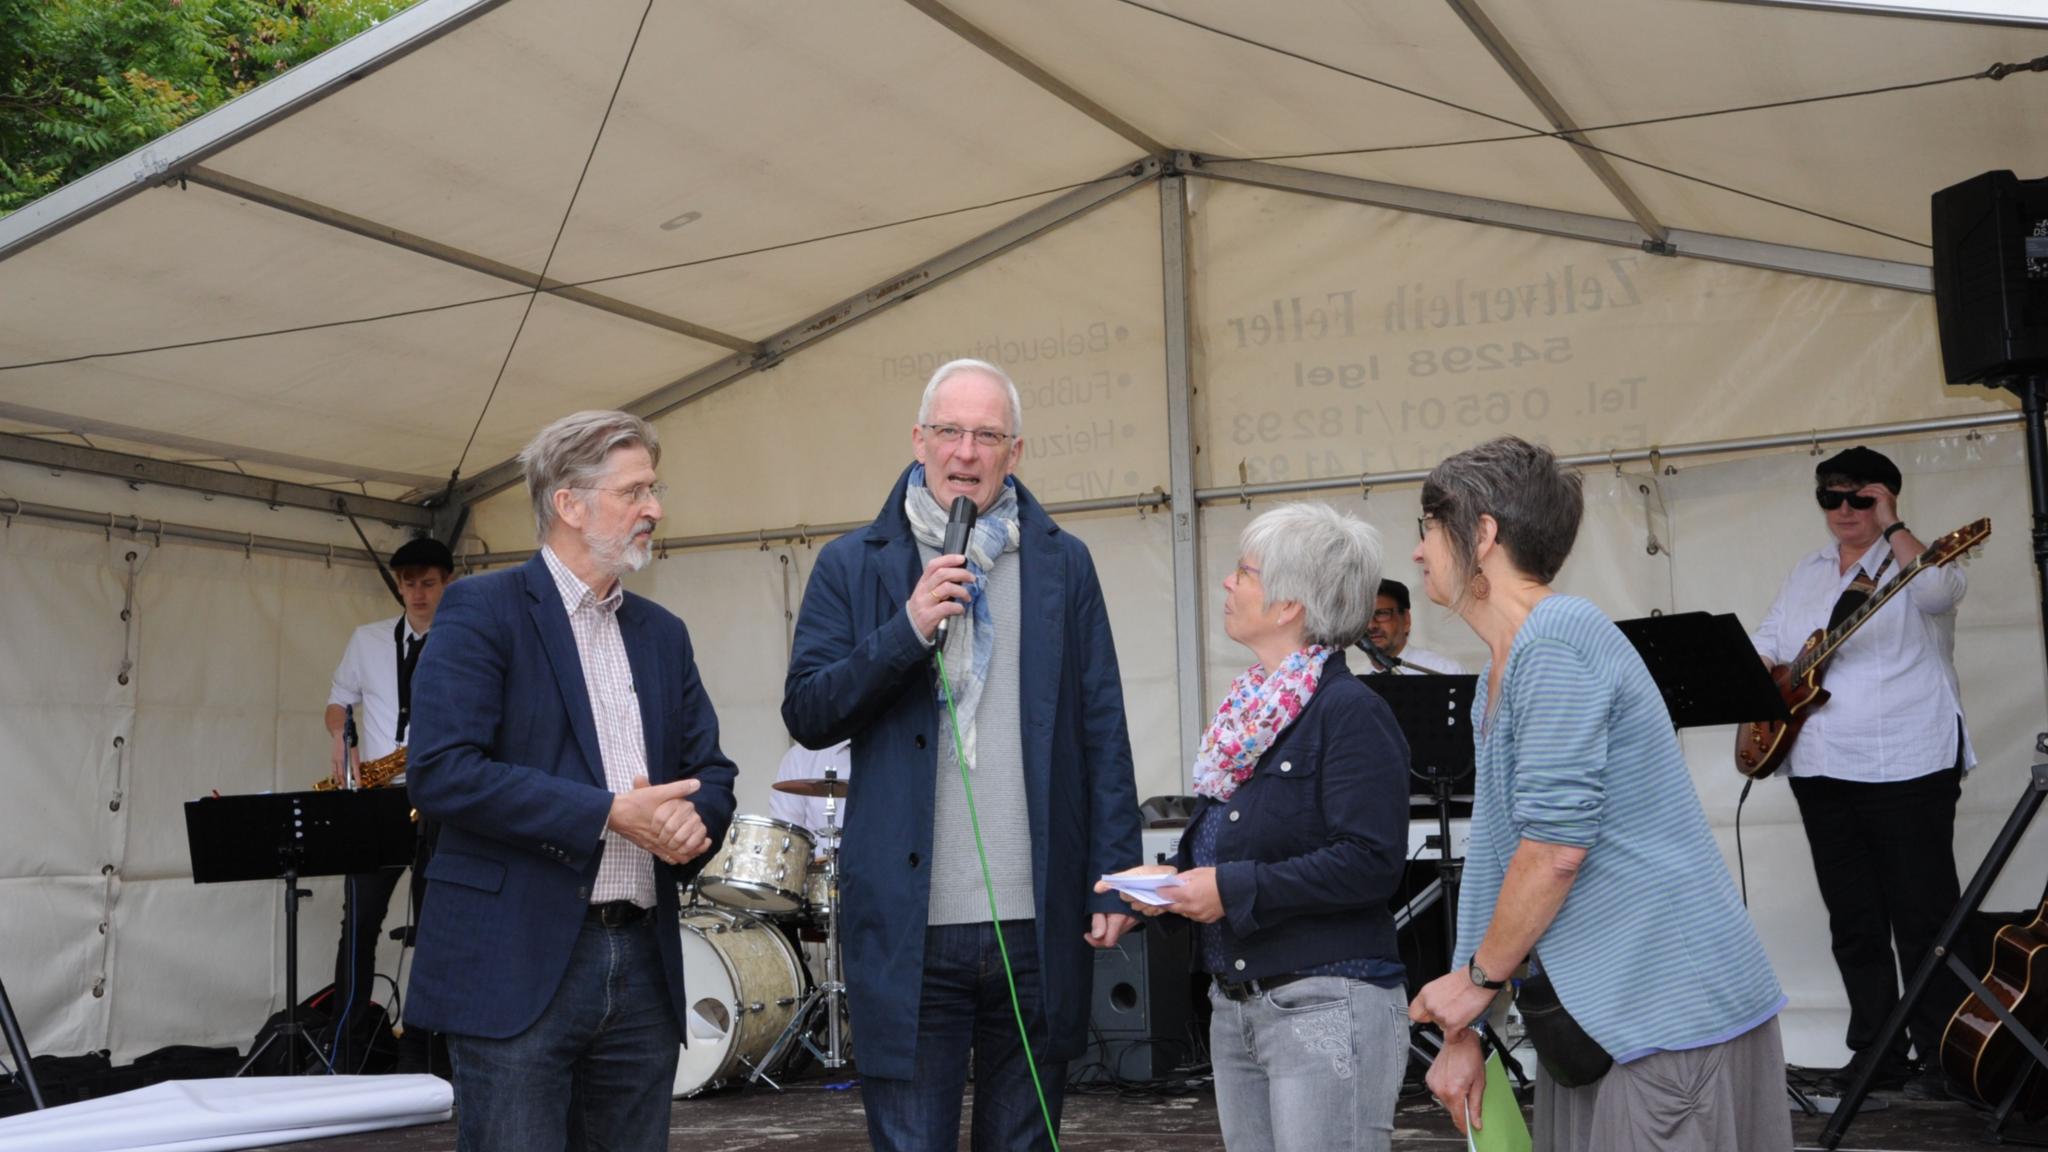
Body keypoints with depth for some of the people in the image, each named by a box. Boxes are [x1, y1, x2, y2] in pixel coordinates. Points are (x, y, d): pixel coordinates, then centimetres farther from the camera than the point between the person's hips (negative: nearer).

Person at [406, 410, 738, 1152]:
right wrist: (609, 812, -16)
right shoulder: (483, 609, -4)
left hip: (643, 963, 6)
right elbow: (441, 771, -15)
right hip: (518, 964, -6)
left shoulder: (662, 633, 16)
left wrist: (696, 817, -7)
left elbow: (712, 770, 17)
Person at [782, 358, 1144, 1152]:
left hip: (1038, 925, 2)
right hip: (907, 928, -1)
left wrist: (1116, 873, -1)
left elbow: (1102, 729, 6)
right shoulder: (852, 566, 5)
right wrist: (908, 630, -15)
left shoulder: (1063, 564, 8)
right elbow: (806, 715, -2)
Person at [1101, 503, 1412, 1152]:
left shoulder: (1351, 713, -12)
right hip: (1235, 1008, 8)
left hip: (1326, 1006, -8)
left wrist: (1233, 889, -20)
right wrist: (1170, 880, 3)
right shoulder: (1247, 710, 13)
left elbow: (1371, 861, -21)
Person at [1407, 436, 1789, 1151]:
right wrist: (1461, 1026, 13)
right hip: (1587, 1013, 9)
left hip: (1672, 1011, -9)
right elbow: (1491, 852, 15)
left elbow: (1555, 846, -22)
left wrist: (1480, 975, -9)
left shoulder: (1558, 637, -17)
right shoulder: (1501, 671, 14)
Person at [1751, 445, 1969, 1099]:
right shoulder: (1807, 573, 18)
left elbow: (1940, 591, -24)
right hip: (1821, 769, 6)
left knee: (1923, 916, -5)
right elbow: (1765, 642, 19)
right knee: (1853, 922, 10)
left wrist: (1891, 527, -19)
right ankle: (1877, 1056, 18)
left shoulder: (1912, 559, -1)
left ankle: (1943, 1058, 3)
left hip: (1907, 767, -6)